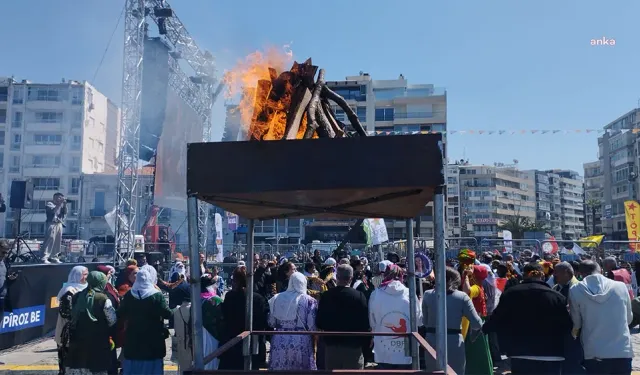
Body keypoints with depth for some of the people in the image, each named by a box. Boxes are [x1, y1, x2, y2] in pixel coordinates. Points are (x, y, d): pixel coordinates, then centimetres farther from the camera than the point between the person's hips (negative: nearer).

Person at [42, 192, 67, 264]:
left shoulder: (60, 205, 20)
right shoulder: (49, 204, 3)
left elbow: (65, 212, 9)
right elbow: (53, 210, -14)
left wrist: (64, 205, -1)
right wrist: (60, 204, -15)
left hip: (59, 224, 7)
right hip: (52, 224, -7)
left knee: (57, 241, 4)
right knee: (50, 240, -14)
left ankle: (54, 257, 9)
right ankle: (45, 258, -18)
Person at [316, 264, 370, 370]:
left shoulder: (326, 296, -4)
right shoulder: (359, 296, -11)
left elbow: (319, 323, -1)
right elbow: (365, 323, -10)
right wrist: (367, 342, 3)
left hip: (331, 346, 2)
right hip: (353, 346, -2)